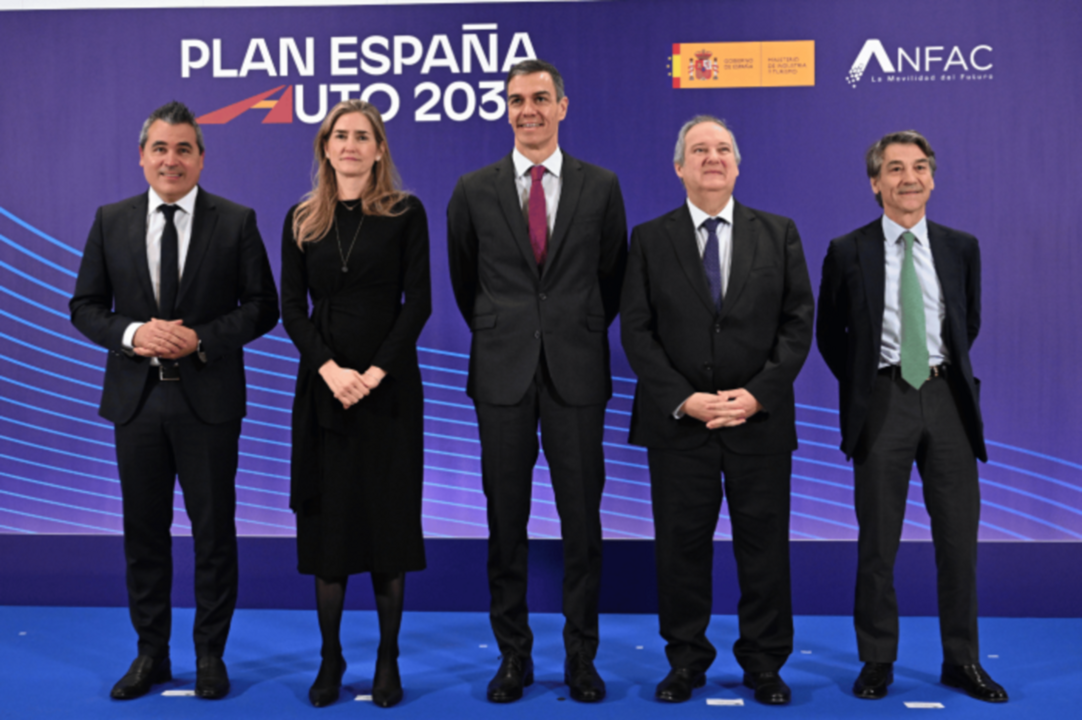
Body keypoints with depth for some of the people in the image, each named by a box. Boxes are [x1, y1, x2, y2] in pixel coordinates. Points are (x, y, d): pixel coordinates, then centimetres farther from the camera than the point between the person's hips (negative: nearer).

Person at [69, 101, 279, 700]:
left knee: (213, 529, 6)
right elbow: (85, 306, 7)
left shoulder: (236, 222, -2)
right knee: (144, 530, 11)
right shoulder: (110, 222, 6)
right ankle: (151, 652, 27)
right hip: (136, 398, 3)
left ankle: (210, 653, 22)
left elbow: (262, 307, -2)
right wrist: (131, 333, -12)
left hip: (208, 398, -2)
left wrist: (201, 339, -16)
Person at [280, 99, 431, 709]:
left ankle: (388, 659, 13)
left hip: (389, 385, -2)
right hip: (324, 385, 2)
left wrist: (376, 372, -14)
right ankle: (330, 657, 15)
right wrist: (330, 370, -12)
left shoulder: (405, 213, 0)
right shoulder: (303, 220, 8)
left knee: (388, 516, 2)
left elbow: (418, 301, -5)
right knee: (326, 517, 4)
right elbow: (293, 308, 3)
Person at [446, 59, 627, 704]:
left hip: (576, 371, 0)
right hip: (503, 372, 1)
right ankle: (514, 655, 19)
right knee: (507, 520, 6)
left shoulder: (601, 186, 4)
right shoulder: (475, 190, 5)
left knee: (582, 520, 4)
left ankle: (582, 657, 18)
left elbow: (613, 276, 12)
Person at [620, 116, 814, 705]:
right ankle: (686, 660, 21)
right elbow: (636, 331, -1)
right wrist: (682, 400, -12)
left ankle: (764, 663, 22)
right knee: (681, 544, 6)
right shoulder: (650, 239, 5)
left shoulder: (779, 233, 7)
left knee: (764, 543, 7)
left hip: (760, 416, 1)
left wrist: (758, 394, -10)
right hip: (676, 419, 0)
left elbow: (797, 322, 2)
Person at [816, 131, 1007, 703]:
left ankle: (962, 661, 21)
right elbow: (829, 333, 8)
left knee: (959, 536, 7)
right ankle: (877, 661, 17)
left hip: (947, 399, 3)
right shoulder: (848, 252, -1)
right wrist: (860, 386, 5)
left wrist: (949, 374, 12)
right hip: (882, 403, -2)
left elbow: (969, 323, 19)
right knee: (878, 540, 4)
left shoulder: (961, 247, 6)